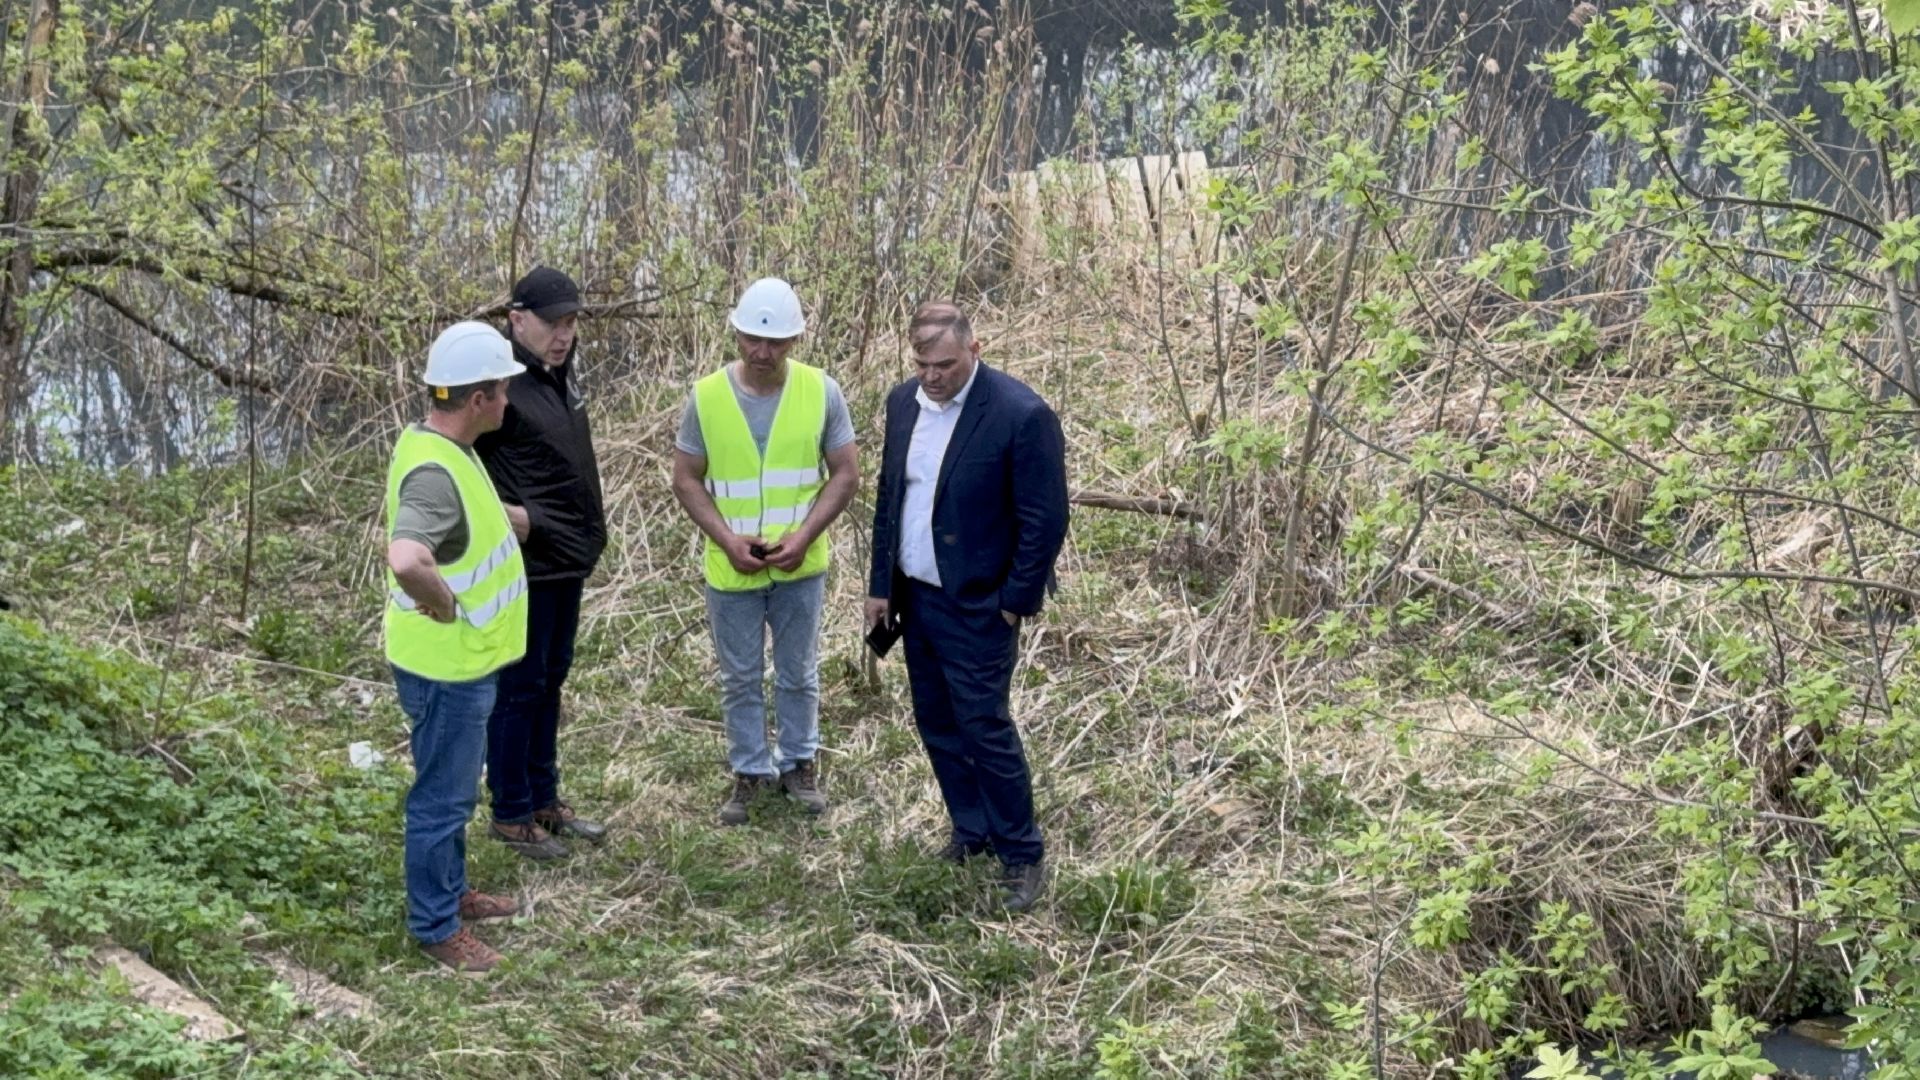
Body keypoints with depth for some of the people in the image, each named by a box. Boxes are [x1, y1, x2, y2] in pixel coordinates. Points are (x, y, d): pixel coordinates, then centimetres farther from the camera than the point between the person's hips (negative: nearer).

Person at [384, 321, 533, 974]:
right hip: (446, 668, -10)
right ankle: (436, 927, 19)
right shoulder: (435, 472, -29)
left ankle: (451, 892, 40)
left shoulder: (440, 446, 4)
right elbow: (405, 559, -47)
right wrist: (444, 603, -29)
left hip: (461, 662, 10)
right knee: (442, 797, 5)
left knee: (455, 789, 24)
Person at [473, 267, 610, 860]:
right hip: (524, 561, -9)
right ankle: (511, 814, 13)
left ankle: (544, 798, 29)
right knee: (519, 686, 1)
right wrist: (502, 511, -25)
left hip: (567, 559, 9)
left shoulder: (561, 373, 10)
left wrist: (589, 530, 14)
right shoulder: (502, 382, -19)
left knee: (550, 680, 18)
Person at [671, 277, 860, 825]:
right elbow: (686, 479, -3)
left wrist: (803, 536, -16)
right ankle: (750, 770, 29)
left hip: (800, 567, 0)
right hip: (731, 569, 0)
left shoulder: (822, 391, -10)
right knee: (740, 678, 13)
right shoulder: (705, 396, -10)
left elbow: (845, 473, -6)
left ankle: (799, 762, 33)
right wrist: (726, 538, -16)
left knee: (798, 674, 15)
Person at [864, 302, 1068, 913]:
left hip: (976, 607, -7)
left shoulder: (1021, 416, -20)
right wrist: (881, 586, 9)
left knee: (985, 730, -2)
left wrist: (1015, 604, -12)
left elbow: (1045, 520, -16)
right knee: (936, 724, 15)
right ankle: (971, 832, 32)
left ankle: (1022, 857, 12)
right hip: (914, 597, 7)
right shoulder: (904, 403, 2)